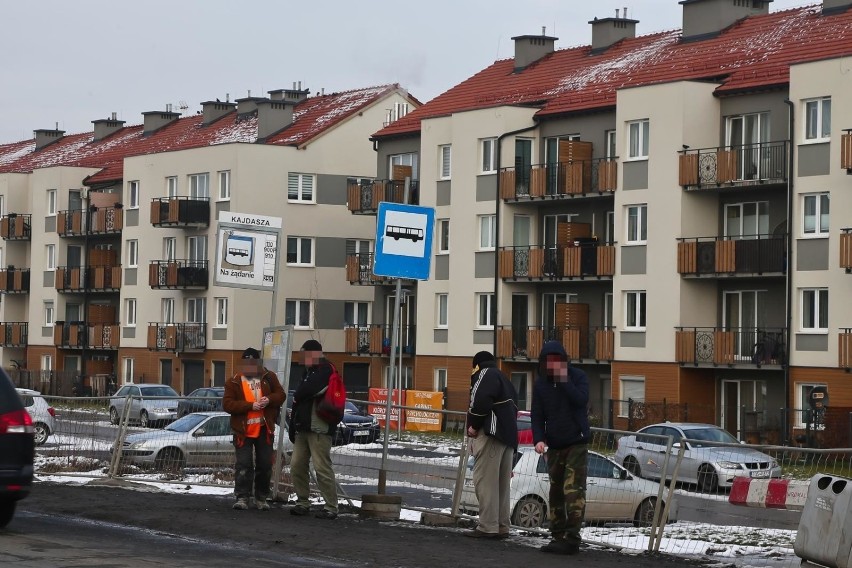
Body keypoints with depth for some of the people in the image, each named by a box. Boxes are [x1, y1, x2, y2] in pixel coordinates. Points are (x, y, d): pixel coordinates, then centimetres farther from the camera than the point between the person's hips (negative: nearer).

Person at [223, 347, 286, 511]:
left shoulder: (269, 378, 6)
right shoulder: (233, 382, -2)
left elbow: (281, 395, 6)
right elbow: (227, 404, -11)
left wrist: (269, 400, -16)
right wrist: (250, 406, -20)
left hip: (264, 429, 2)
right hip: (243, 431, -2)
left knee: (265, 465, 7)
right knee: (244, 465, -4)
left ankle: (261, 498, 18)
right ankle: (242, 497, 1)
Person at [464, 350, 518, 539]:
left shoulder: (486, 374, 0)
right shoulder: (504, 379, 28)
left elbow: (481, 401, -17)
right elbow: (514, 408, 25)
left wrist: (474, 425, -7)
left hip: (491, 434, -10)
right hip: (509, 436, 10)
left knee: (485, 480, -11)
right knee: (502, 483, 11)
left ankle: (488, 527, -16)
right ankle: (502, 527, 11)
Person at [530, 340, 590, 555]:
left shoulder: (577, 376, -5)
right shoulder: (540, 384, 5)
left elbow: (581, 400, -21)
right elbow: (537, 415, 3)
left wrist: (564, 380, -23)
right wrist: (538, 439, -10)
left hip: (576, 442, -5)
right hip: (554, 445, 5)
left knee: (573, 490, -13)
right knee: (555, 492, 8)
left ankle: (572, 539, -16)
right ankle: (557, 536, 15)